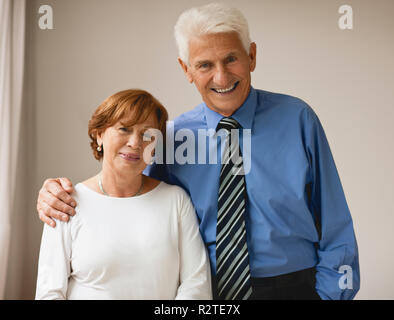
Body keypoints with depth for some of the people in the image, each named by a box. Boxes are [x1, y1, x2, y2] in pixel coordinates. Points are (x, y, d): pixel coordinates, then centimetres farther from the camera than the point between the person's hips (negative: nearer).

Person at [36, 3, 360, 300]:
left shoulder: (297, 119, -8)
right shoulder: (176, 136, -4)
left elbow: (335, 229, -4)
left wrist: (329, 293, -12)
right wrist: (61, 197, -12)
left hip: (291, 286, -1)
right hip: (204, 290, 2)